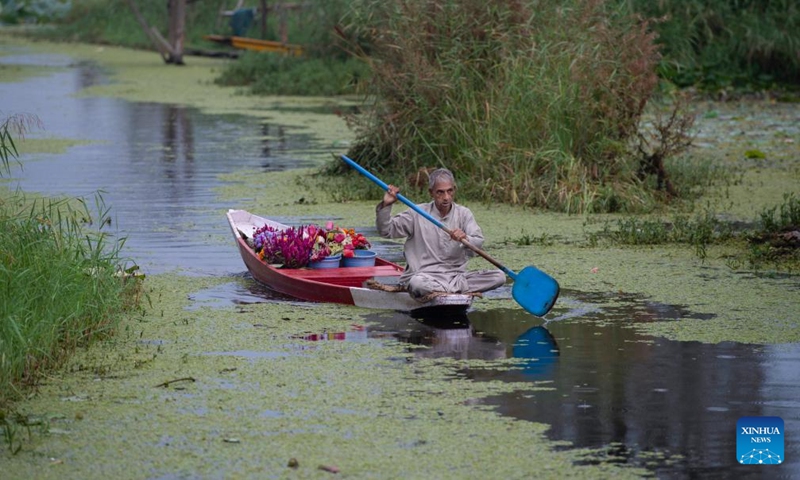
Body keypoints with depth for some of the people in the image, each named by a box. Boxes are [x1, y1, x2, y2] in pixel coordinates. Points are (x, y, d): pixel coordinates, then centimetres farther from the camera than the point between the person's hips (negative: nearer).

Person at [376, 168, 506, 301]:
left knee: (499, 276, -17)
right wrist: (386, 205, -14)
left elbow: (479, 242, -5)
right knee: (417, 282, -40)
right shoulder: (418, 214, 5)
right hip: (425, 274, -4)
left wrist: (466, 240, -29)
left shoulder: (463, 213, 9)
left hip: (457, 274, 4)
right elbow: (386, 231, 3)